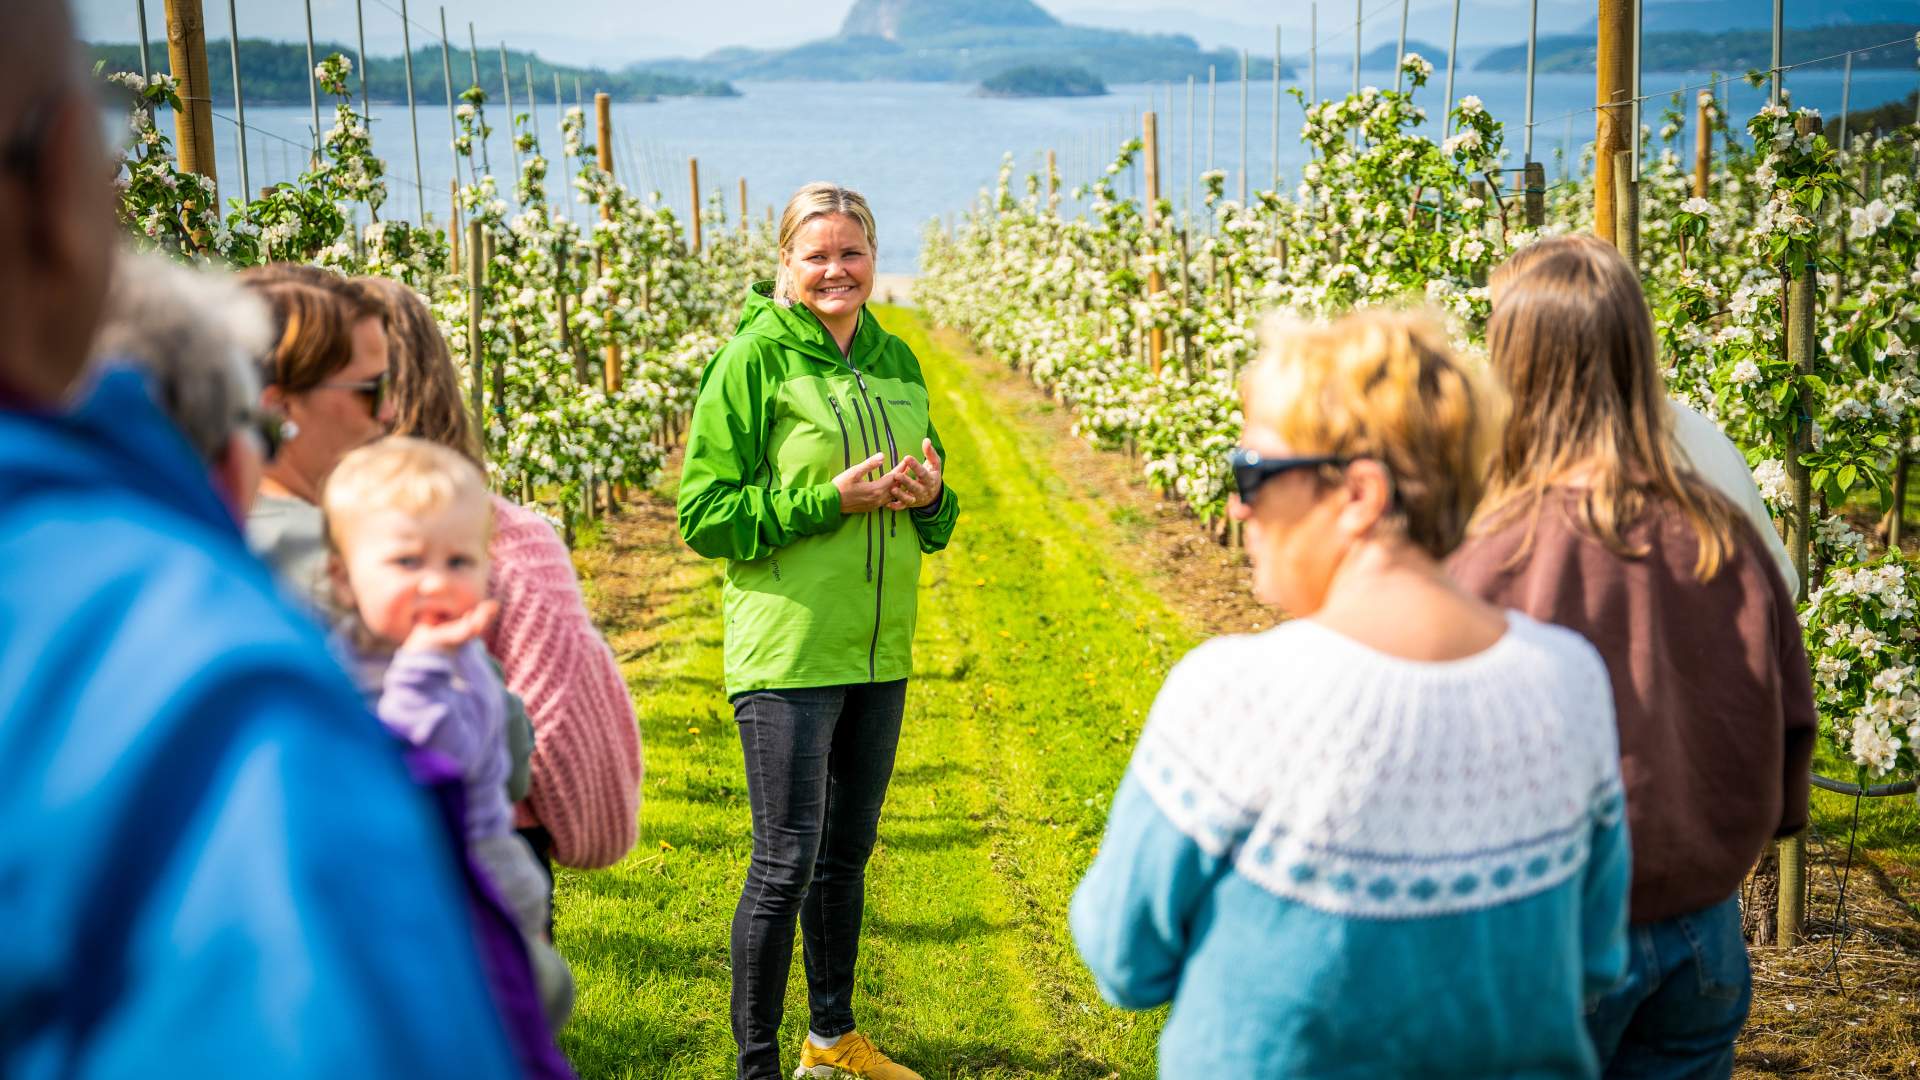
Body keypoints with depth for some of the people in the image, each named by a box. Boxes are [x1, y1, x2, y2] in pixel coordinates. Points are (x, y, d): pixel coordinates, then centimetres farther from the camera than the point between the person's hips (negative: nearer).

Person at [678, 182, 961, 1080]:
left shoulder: (896, 359, 10)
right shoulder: (753, 358, -8)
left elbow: (934, 516, 18)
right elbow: (704, 515, -10)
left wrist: (930, 494, -6)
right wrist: (829, 500, -19)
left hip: (880, 648, 6)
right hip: (789, 648, -6)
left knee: (849, 850, 18)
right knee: (786, 863, -3)